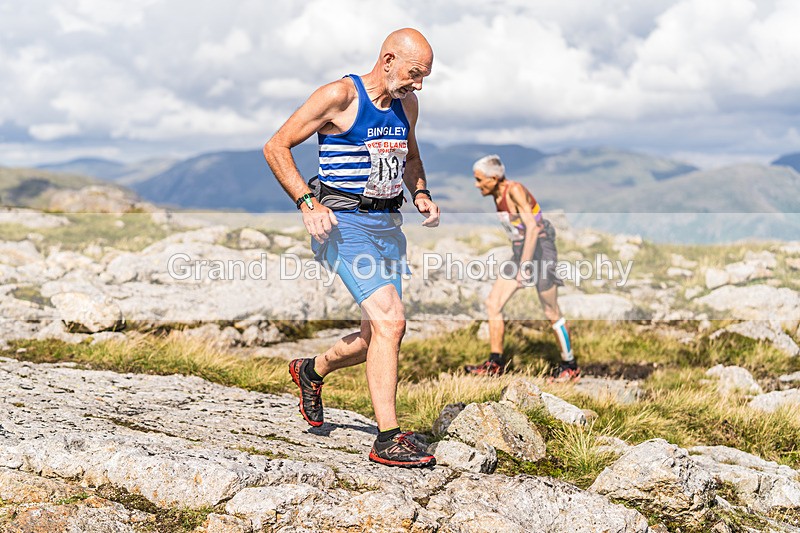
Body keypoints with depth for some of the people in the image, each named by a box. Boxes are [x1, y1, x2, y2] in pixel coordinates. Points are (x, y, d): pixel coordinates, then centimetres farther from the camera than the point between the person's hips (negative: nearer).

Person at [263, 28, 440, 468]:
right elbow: (276, 147, -8)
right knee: (390, 321, -19)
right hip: (345, 224, -8)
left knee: (376, 337, 9)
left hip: (388, 226, 8)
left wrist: (420, 193, 11)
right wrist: (307, 202, -19)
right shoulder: (340, 96, -10)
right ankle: (388, 440, -12)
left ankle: (311, 371, 38)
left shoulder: (406, 105, 12)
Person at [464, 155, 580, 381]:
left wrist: (524, 265, -29)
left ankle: (570, 366, 15)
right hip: (520, 251, 9)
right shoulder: (497, 195, 6)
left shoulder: (515, 190, -19)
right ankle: (495, 364, 7)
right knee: (492, 304, 1)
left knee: (551, 313, 1)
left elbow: (532, 228, -25)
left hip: (540, 249, -9)